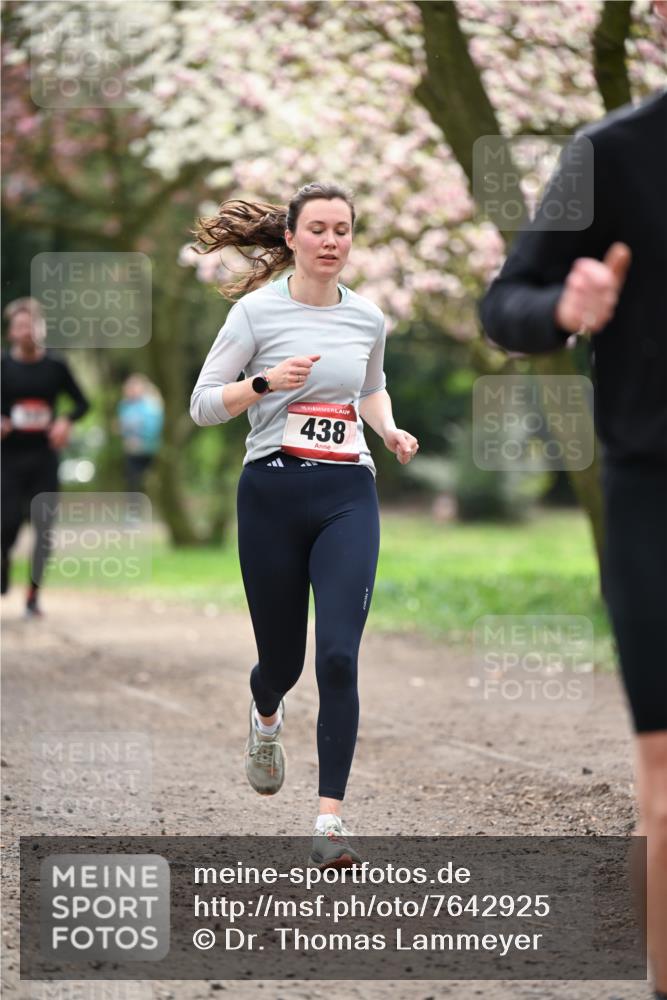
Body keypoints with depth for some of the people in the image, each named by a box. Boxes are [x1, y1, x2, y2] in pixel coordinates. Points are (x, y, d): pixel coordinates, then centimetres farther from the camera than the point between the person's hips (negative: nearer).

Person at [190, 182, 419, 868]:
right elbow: (203, 405, -1)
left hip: (347, 498, 2)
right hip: (272, 494, -2)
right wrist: (266, 382, -18)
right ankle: (266, 717, 49)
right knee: (282, 656, 9)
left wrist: (390, 431, 7)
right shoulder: (256, 311, -3)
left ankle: (330, 821, -10)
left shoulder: (367, 318, 9)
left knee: (338, 656, -13)